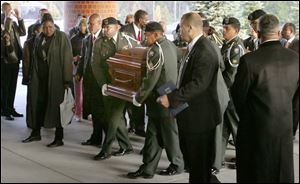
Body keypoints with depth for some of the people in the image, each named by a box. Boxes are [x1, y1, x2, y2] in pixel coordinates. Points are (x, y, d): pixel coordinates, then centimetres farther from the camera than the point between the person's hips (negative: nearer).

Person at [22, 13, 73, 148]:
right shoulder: (39, 39, 8)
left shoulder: (62, 37, -8)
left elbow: (67, 59, -12)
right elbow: (35, 58, 14)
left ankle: (59, 138, 10)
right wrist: (34, 76, 7)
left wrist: (67, 80, -17)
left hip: (56, 78, -5)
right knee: (38, 105, 12)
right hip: (40, 78, 5)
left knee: (56, 106, 1)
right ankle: (36, 133, 27)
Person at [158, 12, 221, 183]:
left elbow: (198, 84, -28)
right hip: (191, 114, 10)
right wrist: (174, 97, 9)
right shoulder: (195, 47, 10)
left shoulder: (204, 51, -21)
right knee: (190, 154, 20)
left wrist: (171, 98, -25)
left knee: (200, 163, 3)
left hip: (200, 117, -10)